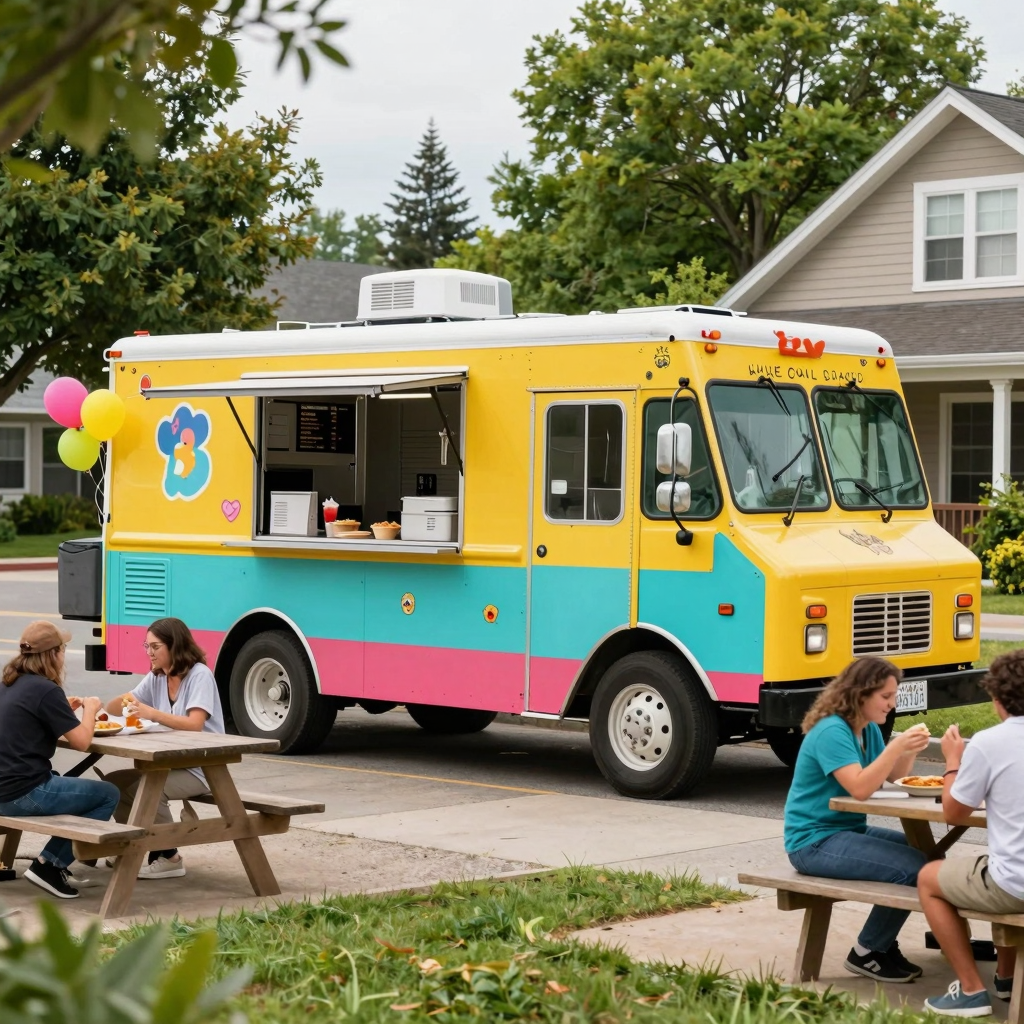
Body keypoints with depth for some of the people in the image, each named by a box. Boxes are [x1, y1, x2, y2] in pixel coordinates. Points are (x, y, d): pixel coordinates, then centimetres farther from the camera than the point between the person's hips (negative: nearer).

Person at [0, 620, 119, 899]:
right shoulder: (46, 690, -15)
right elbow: (81, 742, -13)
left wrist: (64, 709, 17)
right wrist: (90, 709, 5)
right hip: (25, 793, -9)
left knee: (85, 790, 28)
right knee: (108, 795, 4)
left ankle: (55, 863, 19)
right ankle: (49, 865, 1)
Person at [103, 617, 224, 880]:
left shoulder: (200, 675, -15)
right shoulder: (156, 678, 8)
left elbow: (195, 725, -28)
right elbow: (115, 708, 8)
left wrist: (153, 713, -39)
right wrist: (124, 701, -17)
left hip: (199, 768, -8)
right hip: (169, 762, 8)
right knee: (113, 783, -4)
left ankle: (169, 858, -13)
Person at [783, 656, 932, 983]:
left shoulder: (869, 730, 10)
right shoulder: (831, 732, -19)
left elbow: (893, 778, 13)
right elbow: (859, 788, -28)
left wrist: (910, 750, -5)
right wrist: (895, 747, -31)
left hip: (849, 831, 10)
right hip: (815, 842, -10)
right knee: (911, 867, -22)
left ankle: (883, 944, 10)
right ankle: (866, 953, -6)